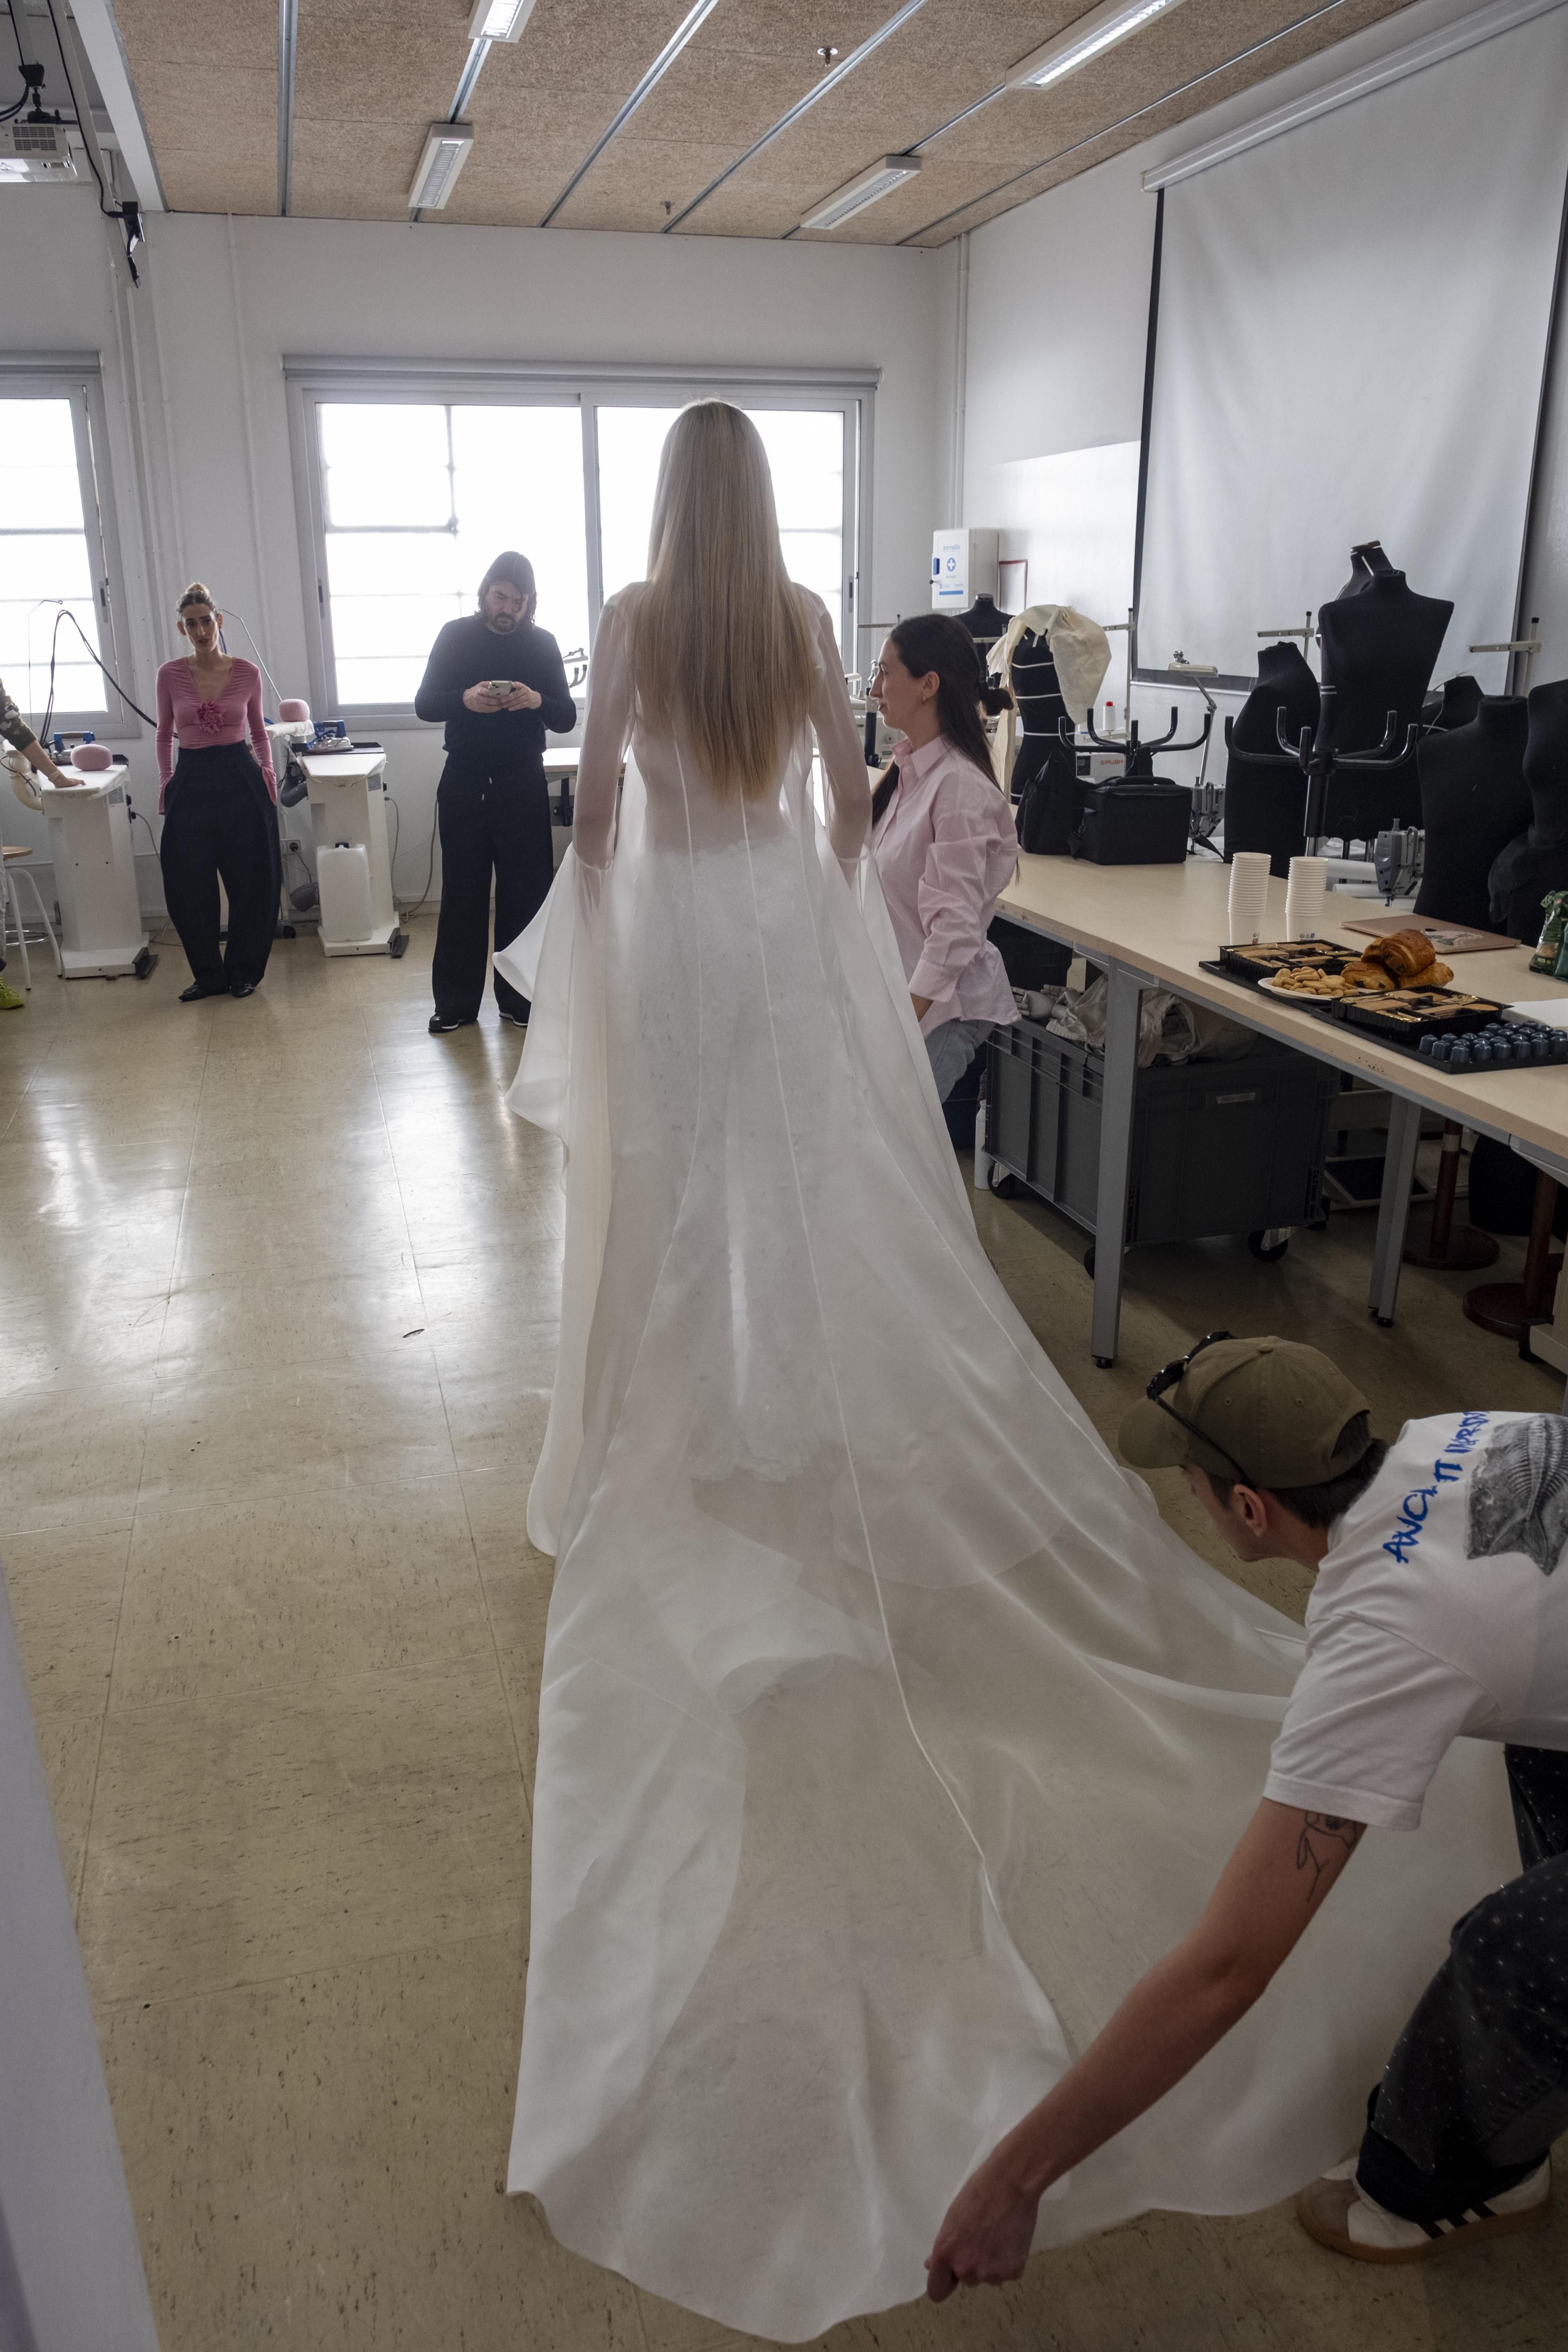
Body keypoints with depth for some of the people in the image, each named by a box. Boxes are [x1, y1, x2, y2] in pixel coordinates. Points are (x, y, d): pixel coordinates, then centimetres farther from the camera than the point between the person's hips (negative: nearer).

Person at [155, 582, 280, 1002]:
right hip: (191, 782, 1)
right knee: (188, 886, 1)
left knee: (251, 882, 3)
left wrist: (267, 770, 0)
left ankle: (244, 972, 20)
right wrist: (165, 781, 3)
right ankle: (208, 975, 17)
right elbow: (164, 735, 11)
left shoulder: (247, 673, 0)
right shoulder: (170, 675, 1)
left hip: (242, 780, 0)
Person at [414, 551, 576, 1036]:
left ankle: (518, 998, 12)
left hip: (522, 783, 0)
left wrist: (538, 701, -20)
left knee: (524, 892, 2)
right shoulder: (456, 636, 3)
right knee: (461, 892, 3)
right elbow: (424, 704, -2)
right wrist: (465, 699, -22)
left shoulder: (542, 643, 4)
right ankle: (455, 1002, 10)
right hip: (464, 781, 0)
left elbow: (567, 718, 2)